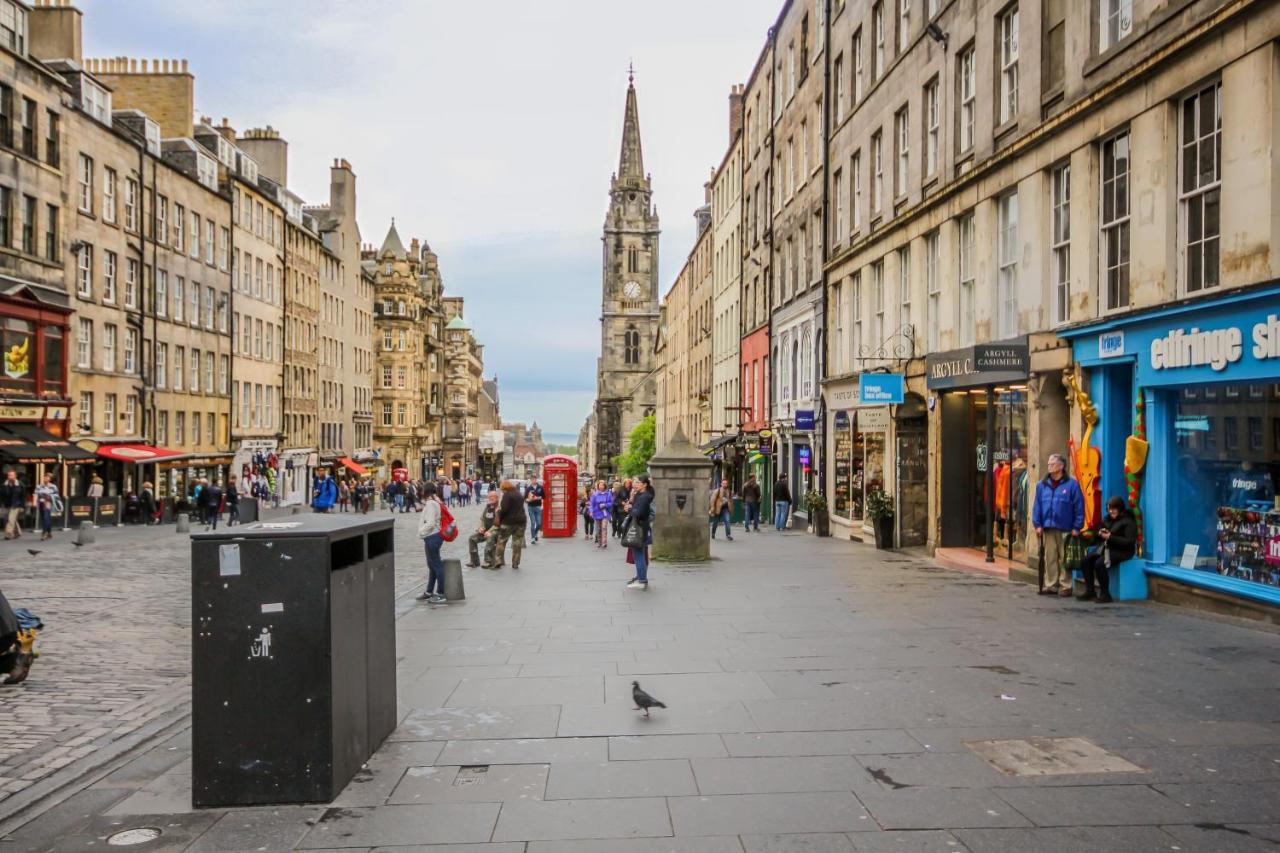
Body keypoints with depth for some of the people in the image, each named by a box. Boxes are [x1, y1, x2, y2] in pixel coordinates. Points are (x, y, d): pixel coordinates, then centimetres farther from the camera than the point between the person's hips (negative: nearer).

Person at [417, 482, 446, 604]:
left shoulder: (430, 504, -18)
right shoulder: (434, 502, 14)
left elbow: (430, 524, -23)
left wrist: (421, 533, -12)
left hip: (432, 537, -11)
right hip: (432, 537, 11)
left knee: (436, 565, -6)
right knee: (432, 565, 17)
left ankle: (440, 594, -2)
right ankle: (429, 592, 28)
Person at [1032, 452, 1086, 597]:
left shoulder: (1071, 484, -2)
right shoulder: (1042, 485, 10)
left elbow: (1079, 507, -3)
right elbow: (1037, 506, 10)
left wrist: (1076, 527, -7)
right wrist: (1037, 524, 2)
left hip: (1065, 529, -4)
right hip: (1047, 528, 4)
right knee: (1049, 558, 6)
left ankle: (1065, 586, 10)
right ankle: (1050, 585, 13)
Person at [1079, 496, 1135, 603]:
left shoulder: (1128, 521, -11)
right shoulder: (1108, 519, 12)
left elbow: (1129, 541, -19)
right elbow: (1101, 529, 25)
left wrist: (1110, 537, -21)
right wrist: (1101, 533, -1)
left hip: (1122, 551, -8)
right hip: (1107, 548, 8)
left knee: (1099, 563, -29)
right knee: (1086, 560, -11)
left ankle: (1105, 594, -16)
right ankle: (1089, 590, -4)